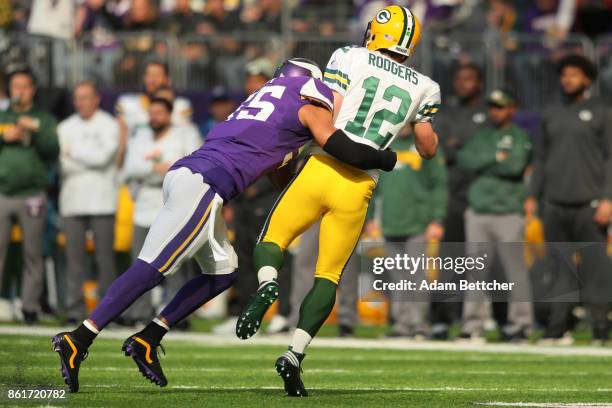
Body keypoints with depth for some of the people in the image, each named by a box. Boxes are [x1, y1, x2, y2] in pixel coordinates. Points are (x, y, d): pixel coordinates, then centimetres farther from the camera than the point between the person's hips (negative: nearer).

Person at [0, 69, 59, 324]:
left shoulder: (44, 120, 12)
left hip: (32, 195, -1)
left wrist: (35, 130, -13)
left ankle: (31, 306, 0)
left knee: (33, 253, -2)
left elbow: (53, 150, -2)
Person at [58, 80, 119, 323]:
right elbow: (62, 163, 4)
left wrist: (73, 152, -3)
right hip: (72, 201, 3)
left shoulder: (109, 126, 5)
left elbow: (102, 156, -8)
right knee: (74, 257, -2)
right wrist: (89, 158, -7)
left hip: (102, 202, -3)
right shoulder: (66, 127, 15)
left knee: (104, 256, -4)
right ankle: (74, 309, -1)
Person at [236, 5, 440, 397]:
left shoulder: (350, 59, 3)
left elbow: (328, 117, -6)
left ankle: (268, 284, -21)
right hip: (358, 187, 2)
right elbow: (428, 148, 20)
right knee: (329, 276, 11)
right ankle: (295, 353, -6)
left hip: (322, 169, -2)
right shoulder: (422, 88, 11)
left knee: (272, 241, 15)